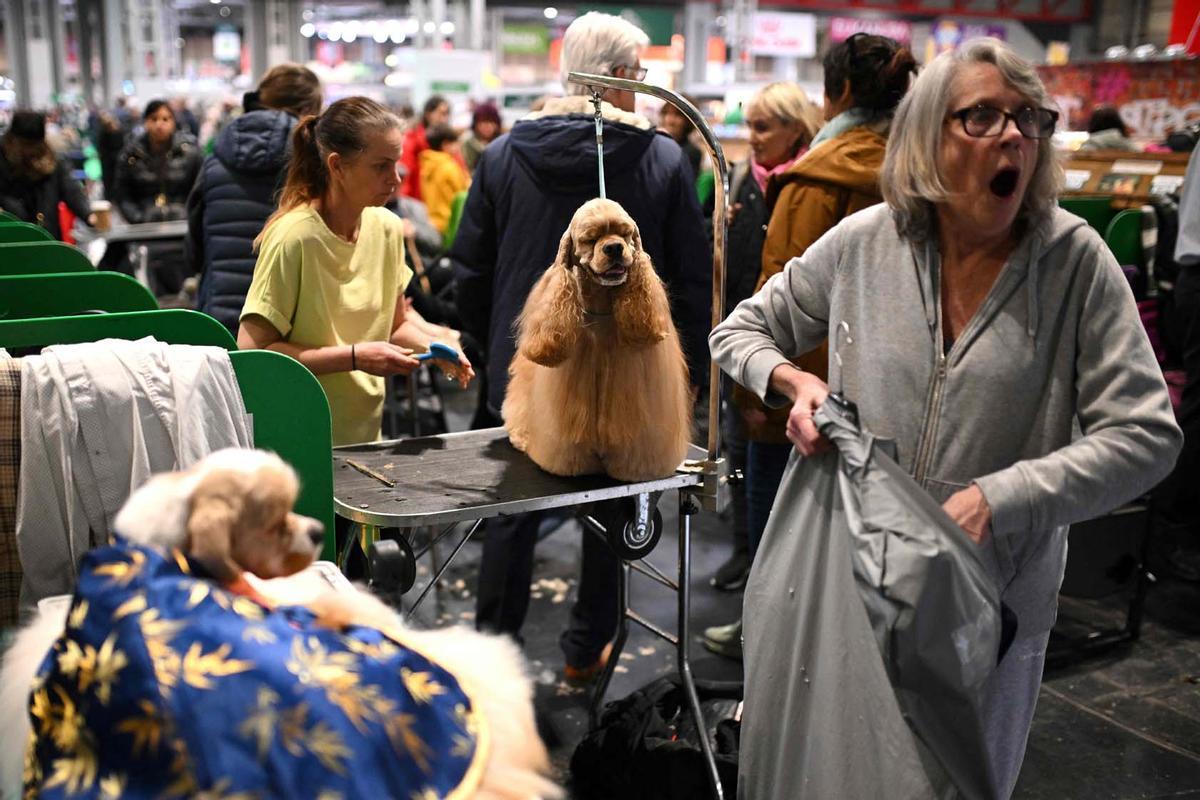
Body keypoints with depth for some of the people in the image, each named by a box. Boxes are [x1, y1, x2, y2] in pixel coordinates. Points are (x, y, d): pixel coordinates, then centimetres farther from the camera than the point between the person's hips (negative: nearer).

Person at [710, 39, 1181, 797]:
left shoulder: (1076, 258, -11)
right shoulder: (864, 241, -6)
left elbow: (1145, 435, -15)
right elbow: (741, 331, 7)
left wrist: (995, 499, -24)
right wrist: (795, 382, -14)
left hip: (998, 594, -1)